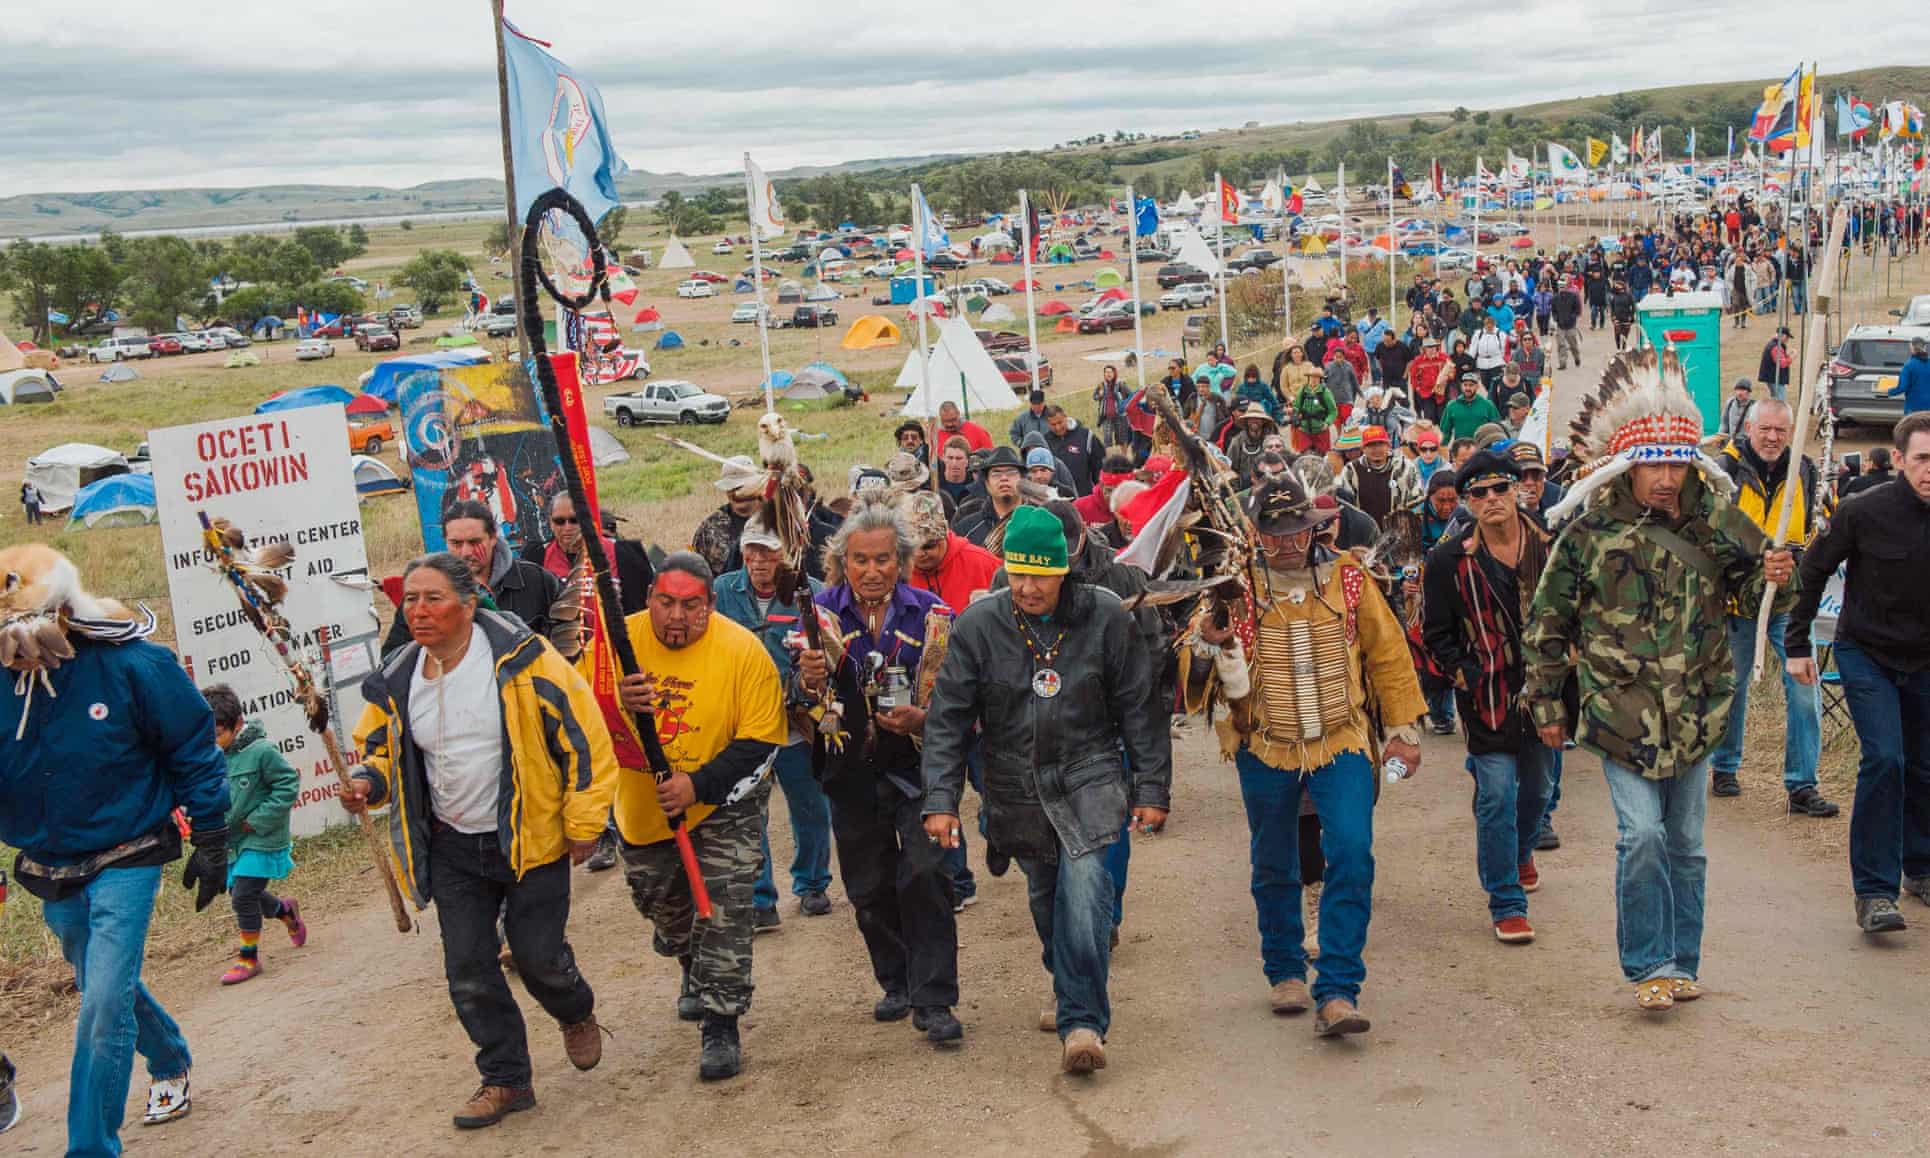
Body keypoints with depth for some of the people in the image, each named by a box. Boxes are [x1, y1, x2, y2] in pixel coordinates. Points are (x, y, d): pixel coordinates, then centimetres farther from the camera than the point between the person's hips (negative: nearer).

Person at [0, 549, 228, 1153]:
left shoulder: (130, 665, -19)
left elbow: (194, 752, -8)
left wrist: (210, 841, -6)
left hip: (124, 862, -5)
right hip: (51, 873, 5)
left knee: (103, 1007, -13)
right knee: (107, 991, 23)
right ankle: (170, 1062, 50)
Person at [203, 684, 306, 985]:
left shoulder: (261, 751, -17)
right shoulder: (218, 756, 3)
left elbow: (288, 785, -15)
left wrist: (258, 819, -18)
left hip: (261, 840, -7)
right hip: (233, 841, 7)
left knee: (243, 896, -10)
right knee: (240, 894, 13)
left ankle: (249, 958, 6)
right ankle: (285, 910, 42)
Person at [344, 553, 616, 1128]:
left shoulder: (522, 659, -18)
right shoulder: (397, 679, -2)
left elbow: (584, 736, -13)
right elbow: (379, 749, 15)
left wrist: (583, 823, -11)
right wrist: (368, 783, -9)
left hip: (530, 840, -4)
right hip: (451, 849, 5)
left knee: (538, 958, 3)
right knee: (468, 971, 5)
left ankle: (576, 1014, 38)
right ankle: (506, 1079, 24)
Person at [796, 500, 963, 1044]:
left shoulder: (930, 612, -4)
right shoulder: (822, 613, 0)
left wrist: (922, 719, -20)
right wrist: (808, 681, -23)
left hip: (916, 765, -2)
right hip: (852, 771, 3)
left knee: (924, 875, -12)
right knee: (869, 886, 11)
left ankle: (933, 1000, -3)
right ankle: (897, 983, 30)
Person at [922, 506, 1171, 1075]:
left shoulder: (1106, 617, -8)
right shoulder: (979, 624, -8)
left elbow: (1140, 708, 0)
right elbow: (948, 718, -5)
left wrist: (1152, 789, 0)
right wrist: (940, 800, -11)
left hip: (1089, 776, -2)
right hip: (1016, 788, 2)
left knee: (1083, 881, -21)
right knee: (1045, 896, 13)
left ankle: (1082, 1021, -15)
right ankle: (1073, 994, 38)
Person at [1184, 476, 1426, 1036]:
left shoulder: (1347, 577, -1)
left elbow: (1387, 652, 9)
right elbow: (1194, 675, -7)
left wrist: (1403, 727, 9)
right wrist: (1209, 645, -30)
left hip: (1342, 743, 0)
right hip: (1266, 751, 1)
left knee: (1351, 854, -15)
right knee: (1274, 868, 12)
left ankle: (1337, 992, -9)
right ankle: (1285, 972, 34)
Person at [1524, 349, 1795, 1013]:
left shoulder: (1713, 520, 1)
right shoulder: (1590, 530, -7)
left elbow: (1750, 588, 13)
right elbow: (1547, 622, 0)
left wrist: (1773, 577, -12)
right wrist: (1547, 704, 1)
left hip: (1695, 711, 3)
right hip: (1621, 712, -3)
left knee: (1687, 844, 12)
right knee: (1643, 836, -10)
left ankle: (1680, 963, 26)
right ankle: (1651, 965, 4)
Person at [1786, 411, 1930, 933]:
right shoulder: (1864, 511, -16)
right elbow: (1812, 571, -4)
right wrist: (1796, 645, -2)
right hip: (1867, 655, -3)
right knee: (1884, 759, -15)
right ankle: (1874, 891, -9)